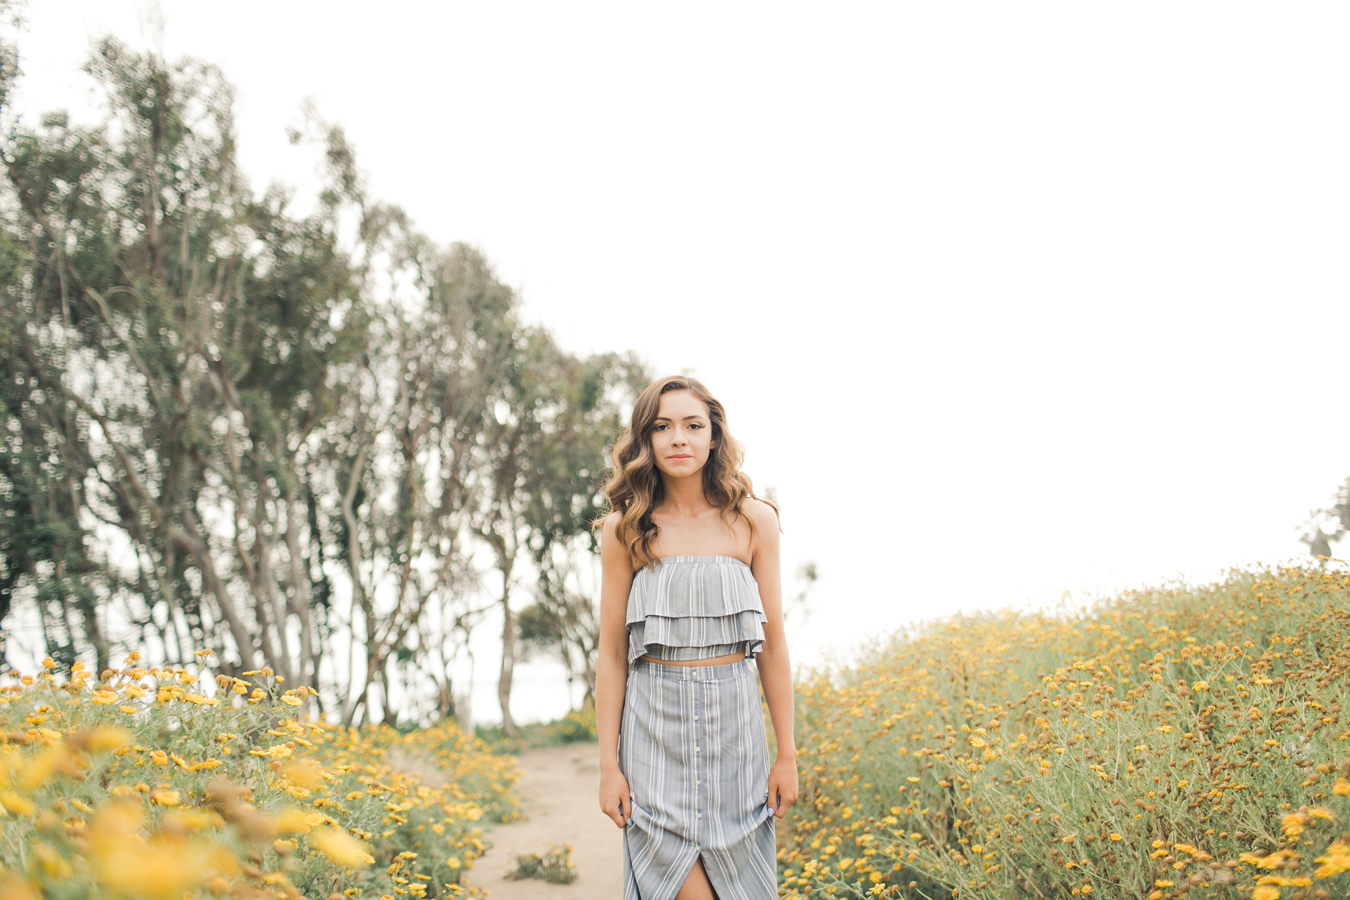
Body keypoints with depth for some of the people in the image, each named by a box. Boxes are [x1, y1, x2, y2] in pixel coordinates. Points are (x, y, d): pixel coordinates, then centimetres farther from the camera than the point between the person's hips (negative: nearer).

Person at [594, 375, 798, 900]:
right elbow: (611, 654, 2)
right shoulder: (624, 531, 1)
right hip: (656, 725, -1)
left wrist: (786, 754, 4)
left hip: (735, 719, 2)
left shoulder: (753, 521, 3)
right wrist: (609, 765, -1)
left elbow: (772, 643, 5)